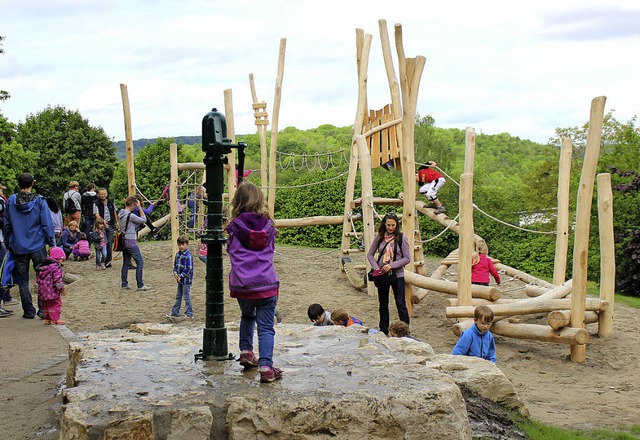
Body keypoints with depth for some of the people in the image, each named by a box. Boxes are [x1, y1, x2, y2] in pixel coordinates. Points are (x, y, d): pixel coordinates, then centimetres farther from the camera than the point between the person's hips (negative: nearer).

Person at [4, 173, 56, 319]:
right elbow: (47, 224, -7)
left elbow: (7, 224, 6)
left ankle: (29, 311, 11)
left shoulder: (11, 201, -1)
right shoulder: (39, 201, -8)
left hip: (18, 248, 2)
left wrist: (8, 242, 18)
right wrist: (51, 243, 1)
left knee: (23, 280, 10)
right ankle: (43, 309, 3)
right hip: (38, 246, -2)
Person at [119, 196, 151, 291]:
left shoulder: (120, 213, 6)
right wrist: (140, 207, -7)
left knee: (126, 262, 15)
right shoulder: (131, 215, -18)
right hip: (131, 241, -9)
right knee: (140, 262, -2)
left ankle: (124, 284, 19)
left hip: (124, 240, 9)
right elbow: (143, 220, -10)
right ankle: (140, 285, -1)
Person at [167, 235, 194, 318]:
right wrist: (175, 273, -1)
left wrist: (181, 276, -16)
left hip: (186, 280, -8)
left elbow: (189, 268, -19)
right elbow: (175, 265, 16)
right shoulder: (177, 254, 8)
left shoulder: (188, 256, -17)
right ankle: (175, 312, 26)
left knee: (186, 296, -3)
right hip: (180, 280, 8)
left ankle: (189, 314, 5)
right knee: (178, 296, 17)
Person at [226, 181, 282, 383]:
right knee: (266, 327, -1)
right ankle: (266, 367, -12)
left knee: (247, 316, 29)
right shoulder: (268, 225, 5)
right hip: (266, 284, -1)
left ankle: (246, 352, 25)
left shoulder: (234, 227, -1)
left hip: (241, 284, 1)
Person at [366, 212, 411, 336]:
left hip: (397, 275, -4)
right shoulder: (379, 237, 1)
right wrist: (376, 267, -8)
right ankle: (383, 331, 25)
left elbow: (407, 258, -8)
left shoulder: (401, 238, -7)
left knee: (401, 304, -6)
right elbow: (370, 254, 8)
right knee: (383, 304, 13)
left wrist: (391, 265, -19)